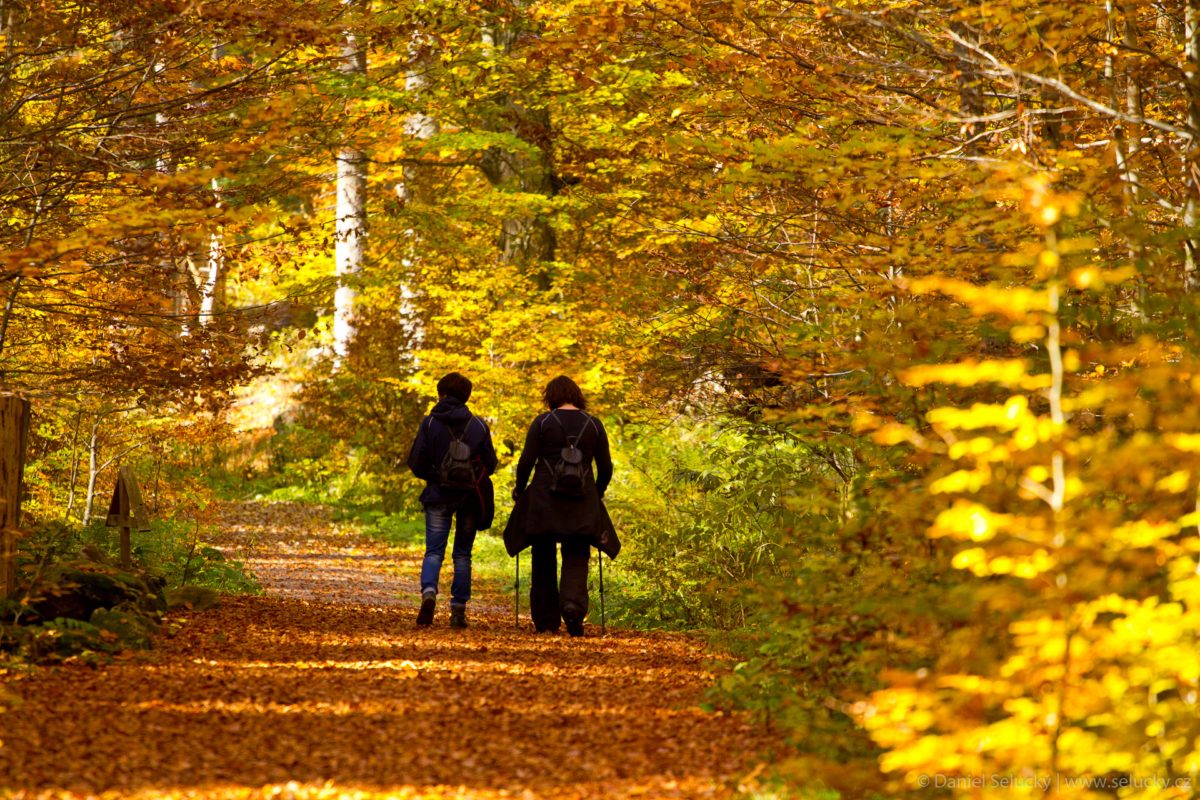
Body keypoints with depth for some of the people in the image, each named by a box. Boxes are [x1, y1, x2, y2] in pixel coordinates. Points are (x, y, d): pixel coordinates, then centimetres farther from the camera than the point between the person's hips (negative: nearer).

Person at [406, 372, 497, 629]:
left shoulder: (429, 423, -5)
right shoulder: (478, 425, 0)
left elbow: (416, 463, -5)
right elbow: (490, 464, 3)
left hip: (438, 495, -1)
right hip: (469, 498, 1)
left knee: (434, 551, 1)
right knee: (462, 554, 10)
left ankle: (429, 593, -26)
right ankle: (458, 610, 6)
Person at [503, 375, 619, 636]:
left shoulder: (543, 422, -3)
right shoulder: (594, 425, 4)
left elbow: (526, 461, -6)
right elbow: (605, 467, 6)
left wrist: (520, 489, 11)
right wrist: (598, 493, 23)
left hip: (544, 499, -1)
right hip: (582, 503, 1)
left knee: (544, 560, 11)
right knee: (576, 558, 4)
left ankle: (546, 620, 15)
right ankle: (573, 604, -24)